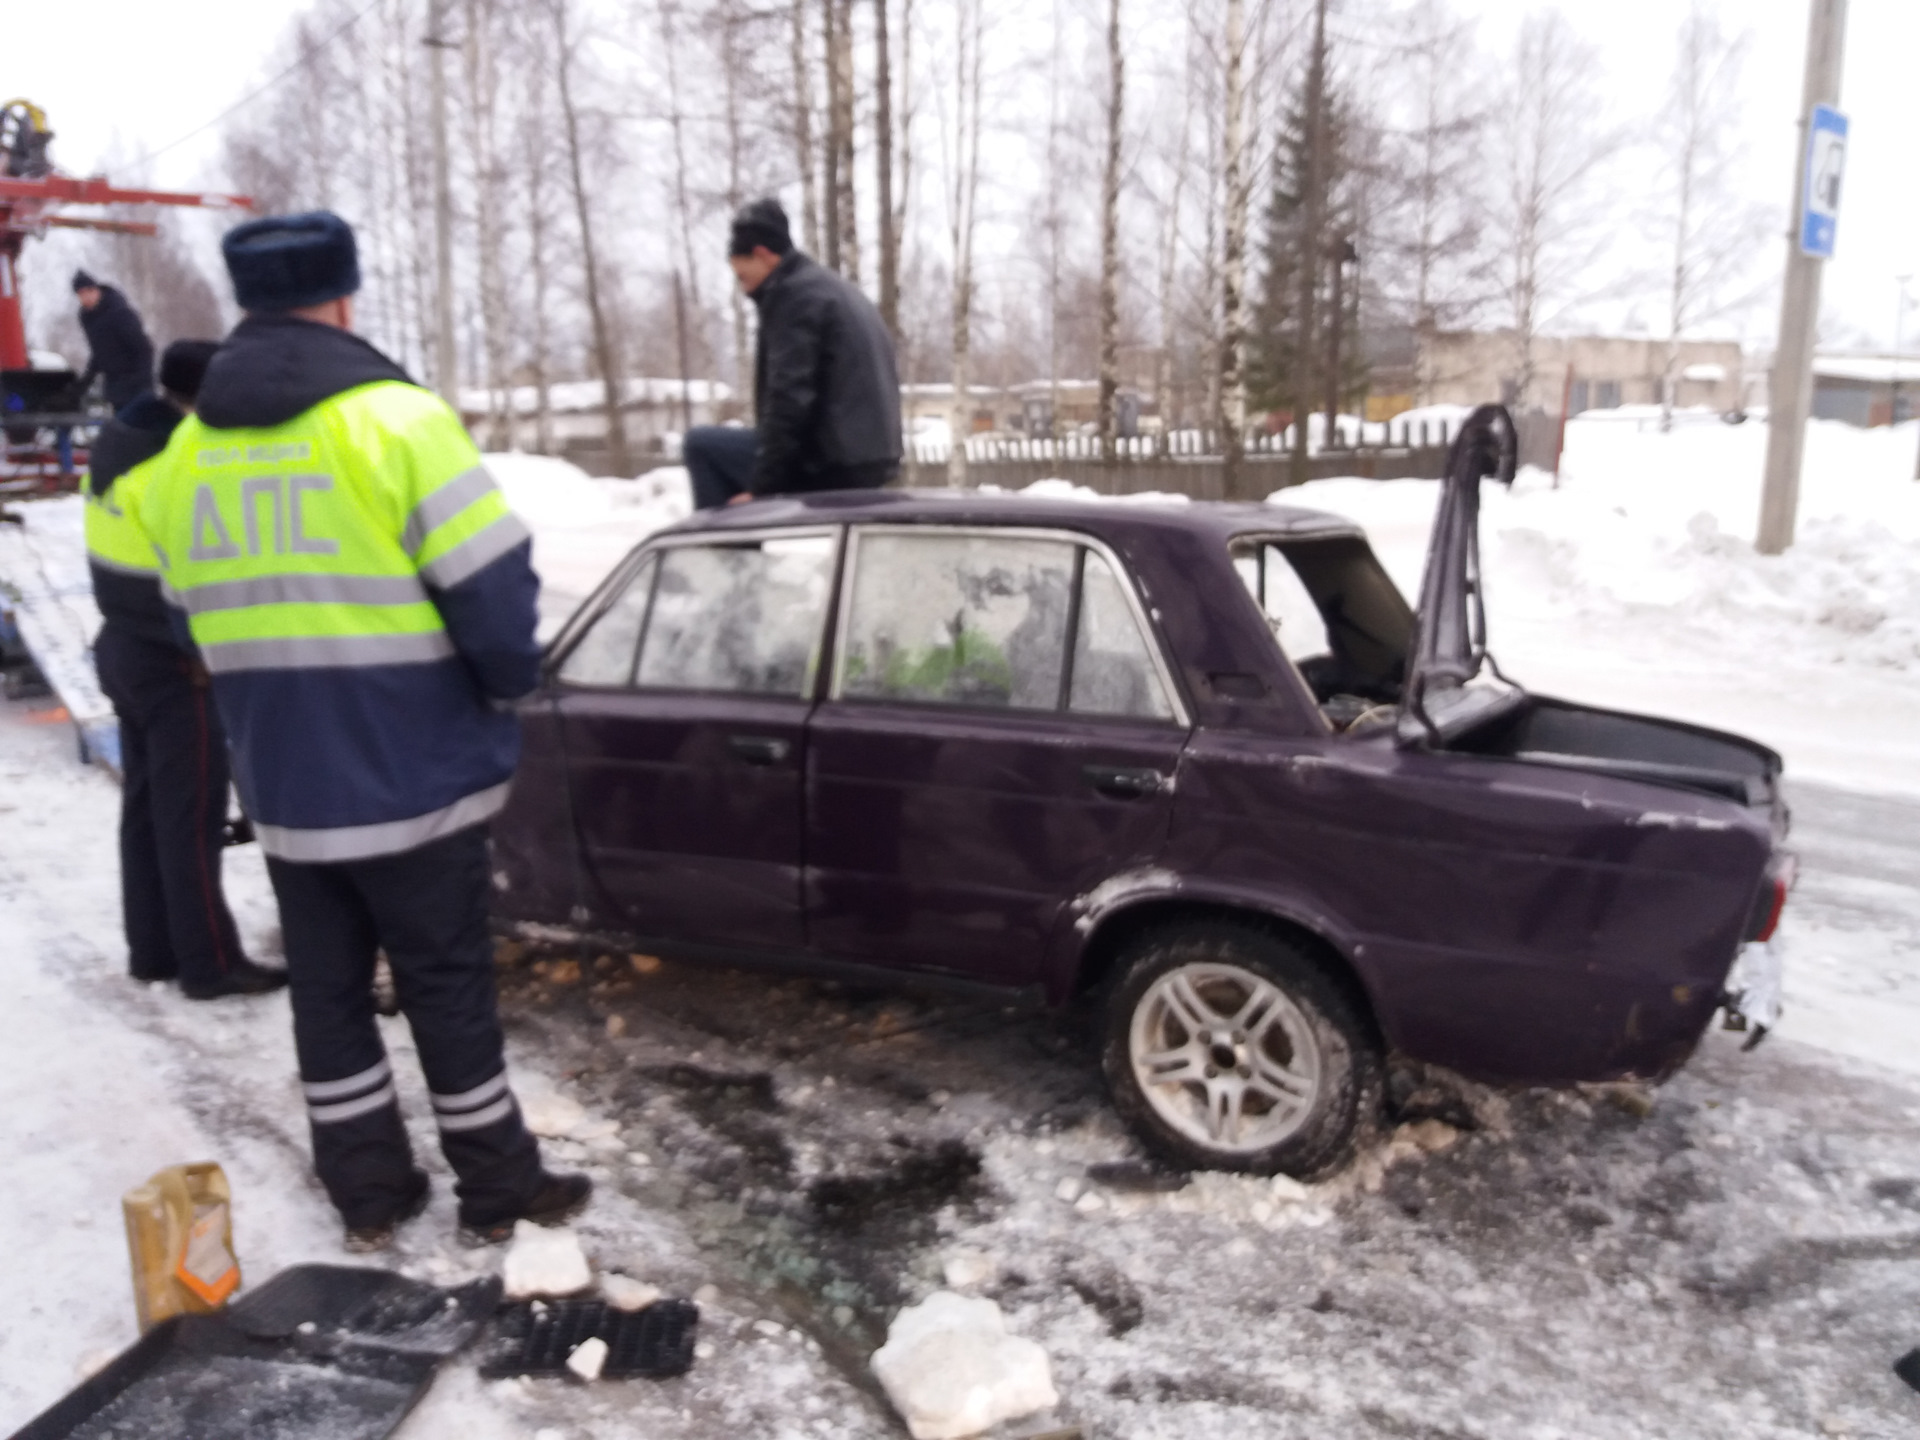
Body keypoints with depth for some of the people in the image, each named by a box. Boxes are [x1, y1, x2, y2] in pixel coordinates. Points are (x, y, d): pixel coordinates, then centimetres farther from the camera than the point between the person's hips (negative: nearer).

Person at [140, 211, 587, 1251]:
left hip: (281, 785, 5)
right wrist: (507, 685, 3)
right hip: (415, 776, -5)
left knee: (327, 989, 16)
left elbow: (198, 618, 13)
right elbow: (492, 589, -16)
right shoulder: (392, 417, -13)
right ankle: (498, 1190, 20)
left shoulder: (189, 449, 7)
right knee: (448, 987, 7)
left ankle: (368, 1192, 27)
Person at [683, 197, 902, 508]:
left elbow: (790, 397, -18)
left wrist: (761, 488, -17)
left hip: (830, 465, -10)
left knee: (701, 443, -3)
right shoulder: (838, 289, 22)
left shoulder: (792, 294, -8)